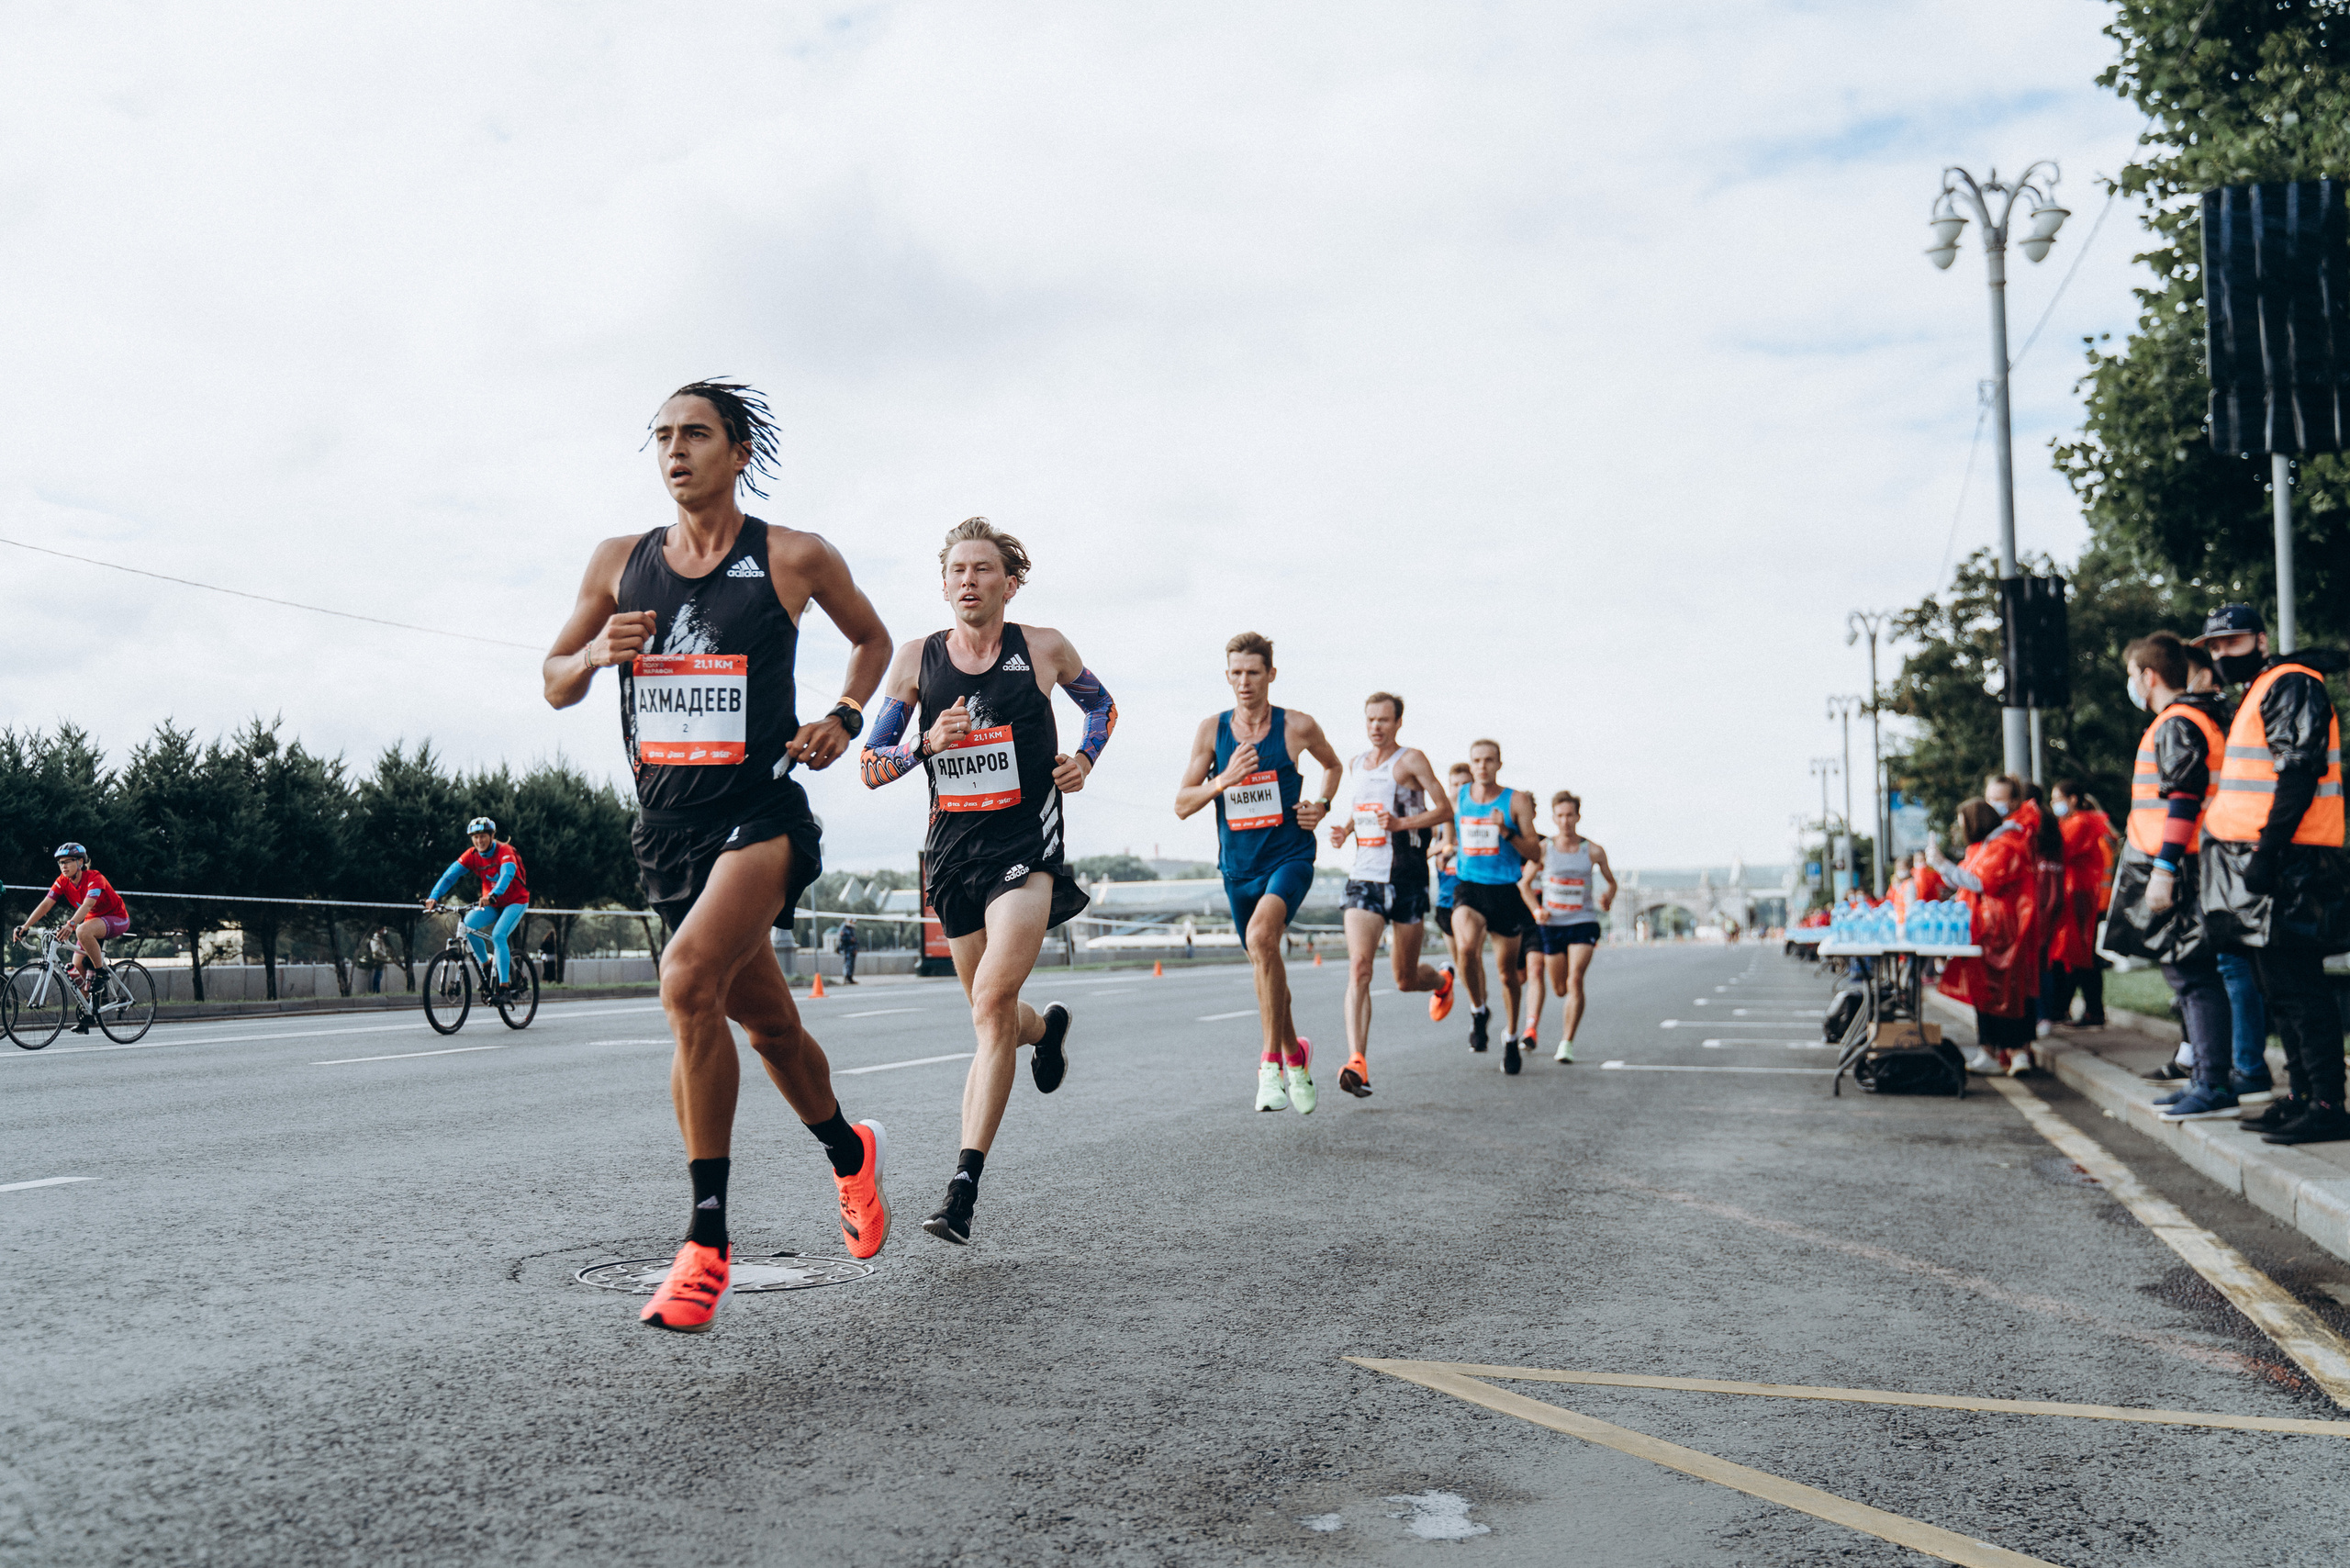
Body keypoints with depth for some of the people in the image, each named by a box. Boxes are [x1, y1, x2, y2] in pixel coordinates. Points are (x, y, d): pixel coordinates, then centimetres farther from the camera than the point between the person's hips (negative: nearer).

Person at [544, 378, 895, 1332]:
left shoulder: (795, 559, -1)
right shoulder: (619, 563, 8)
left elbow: (871, 637, 16)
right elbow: (556, 686, 15)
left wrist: (844, 716, -1)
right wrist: (593, 654, -7)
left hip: (761, 813, -5)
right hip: (666, 823, 5)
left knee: (689, 978, -28)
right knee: (766, 1021, 15)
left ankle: (707, 1243, -21)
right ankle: (850, 1152, 44)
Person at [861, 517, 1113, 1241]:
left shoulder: (1044, 649, 1)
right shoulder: (917, 658, 3)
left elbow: (1102, 705, 20)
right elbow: (871, 766, 5)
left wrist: (1083, 758, 1)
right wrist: (928, 744, -14)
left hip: (1027, 847, -3)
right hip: (953, 849, 4)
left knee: (992, 1005, -20)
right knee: (993, 1015, 15)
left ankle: (963, 1187, -19)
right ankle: (1048, 1026, 53)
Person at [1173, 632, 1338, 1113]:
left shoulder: (1298, 726, -4)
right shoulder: (1212, 730, 0)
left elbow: (1333, 765, 18)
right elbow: (1182, 805, -1)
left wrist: (1322, 803, -1)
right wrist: (1224, 779, -17)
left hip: (1289, 858, -4)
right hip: (1238, 866, 4)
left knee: (1262, 936, -29)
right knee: (1264, 963, 15)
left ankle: (1272, 1061, -22)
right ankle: (1295, 1055, 38)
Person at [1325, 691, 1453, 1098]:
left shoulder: (1411, 759, -4)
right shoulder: (1357, 762, 13)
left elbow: (1444, 809, -8)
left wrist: (1401, 823, -22)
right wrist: (1345, 829, 10)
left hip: (1406, 880, -3)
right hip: (1364, 878, 4)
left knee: (1406, 979, 9)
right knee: (1358, 968, -17)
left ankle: (1443, 982, 47)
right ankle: (1357, 1063, -24)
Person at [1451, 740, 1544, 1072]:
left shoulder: (1517, 801, -3)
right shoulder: (1456, 799, 4)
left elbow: (1534, 852, -6)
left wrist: (1507, 832, -20)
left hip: (1505, 891, 0)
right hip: (1469, 888, 0)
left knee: (1507, 970, 9)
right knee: (1466, 947, -29)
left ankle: (1511, 1038, 31)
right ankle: (1478, 1010, -2)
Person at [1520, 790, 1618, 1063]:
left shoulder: (1593, 851, -3)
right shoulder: (1543, 849, -2)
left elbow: (1611, 881, 11)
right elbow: (1525, 884, 6)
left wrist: (1607, 897, -11)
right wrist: (1537, 909, -11)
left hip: (1584, 923, -1)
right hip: (1552, 925, 1)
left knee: (1574, 981, -18)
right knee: (1560, 989, 10)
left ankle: (1568, 1041, -11)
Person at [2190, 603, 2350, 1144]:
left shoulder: (2291, 686, -8)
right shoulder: (2257, 694, 23)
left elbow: (2299, 774, -18)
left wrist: (2268, 851, -23)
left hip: (2288, 862, -11)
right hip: (2261, 862, 11)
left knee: (2297, 987, -10)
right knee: (2280, 987, 13)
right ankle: (2302, 1097, 19)